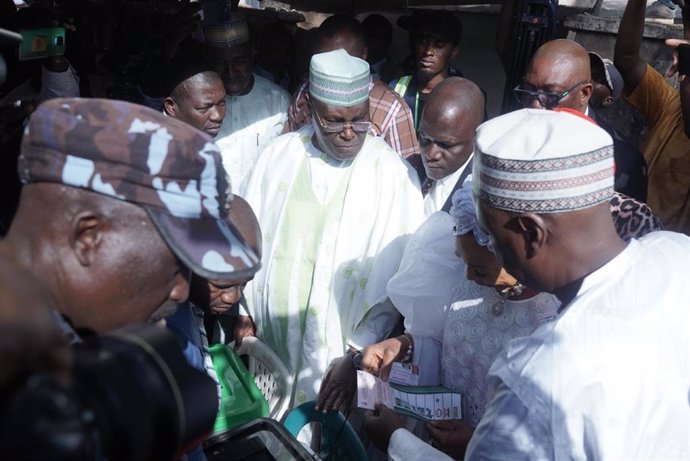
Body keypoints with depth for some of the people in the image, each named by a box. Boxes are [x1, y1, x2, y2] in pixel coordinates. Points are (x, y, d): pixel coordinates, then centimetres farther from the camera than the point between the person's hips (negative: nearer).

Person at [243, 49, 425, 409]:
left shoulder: (394, 175, -11)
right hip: (269, 345, 3)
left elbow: (391, 277, -11)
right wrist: (244, 316, 5)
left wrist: (357, 354, -12)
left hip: (340, 355, -3)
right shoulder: (278, 155, -1)